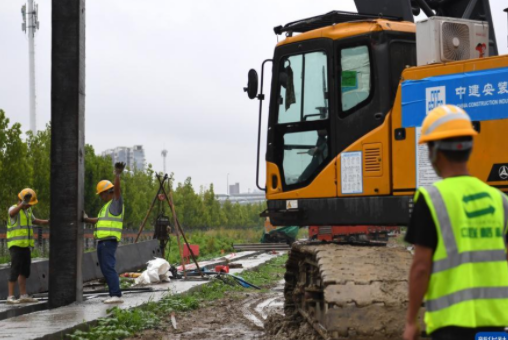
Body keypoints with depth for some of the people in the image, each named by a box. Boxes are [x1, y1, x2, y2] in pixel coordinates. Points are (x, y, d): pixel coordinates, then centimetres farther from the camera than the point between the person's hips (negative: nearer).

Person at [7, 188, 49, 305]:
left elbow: (35, 221, 32)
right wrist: (23, 203, -50)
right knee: (15, 271, -11)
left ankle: (23, 296, 19)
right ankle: (10, 297, -9)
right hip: (16, 245, -8)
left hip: (25, 246, 8)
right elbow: (12, 213, -37)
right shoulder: (14, 209, -11)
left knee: (24, 271, 12)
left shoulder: (28, 210, 15)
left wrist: (49, 222, 28)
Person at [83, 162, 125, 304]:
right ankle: (114, 295, 9)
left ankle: (116, 295, -25)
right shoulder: (106, 206, 23)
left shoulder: (116, 203, -5)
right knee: (105, 269, 8)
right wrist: (86, 219, 39)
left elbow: (117, 189, -23)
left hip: (109, 241, -10)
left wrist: (117, 174, -37)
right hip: (102, 241, 10)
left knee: (109, 268, -18)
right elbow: (100, 221, 36)